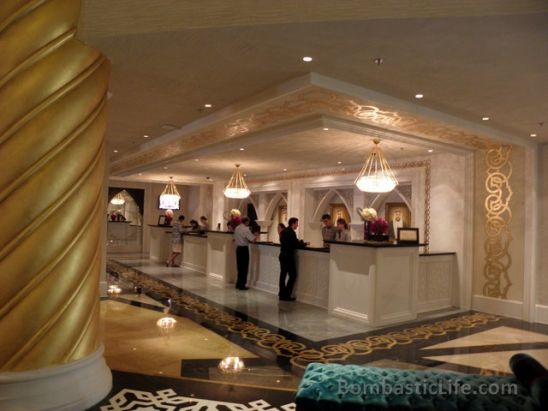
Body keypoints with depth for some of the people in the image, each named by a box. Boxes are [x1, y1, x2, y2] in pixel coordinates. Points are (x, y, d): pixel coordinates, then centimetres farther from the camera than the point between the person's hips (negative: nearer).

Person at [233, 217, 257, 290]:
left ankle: (238, 284, 22)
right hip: (244, 249, -7)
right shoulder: (246, 229, -16)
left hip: (238, 248, 8)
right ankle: (242, 285, 5)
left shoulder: (237, 228, 8)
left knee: (239, 267, 15)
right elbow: (252, 239, -21)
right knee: (244, 267, 1)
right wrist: (255, 237, 1)